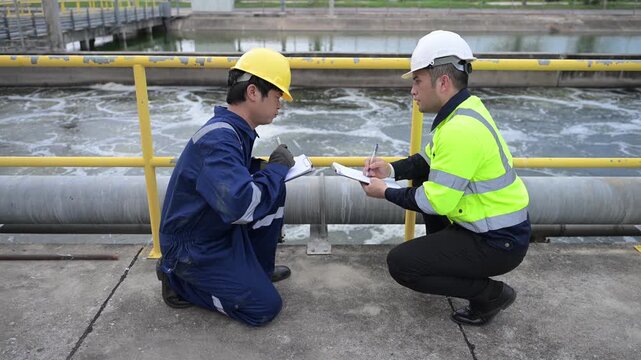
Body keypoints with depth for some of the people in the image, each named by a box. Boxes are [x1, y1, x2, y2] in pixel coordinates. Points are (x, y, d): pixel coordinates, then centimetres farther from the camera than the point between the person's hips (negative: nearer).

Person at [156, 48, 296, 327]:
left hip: (219, 227, 9)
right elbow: (241, 205, -39)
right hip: (191, 248, -9)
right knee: (265, 307, -6)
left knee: (274, 191, -1)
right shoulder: (218, 138, -29)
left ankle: (258, 268, 15)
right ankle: (178, 278, 5)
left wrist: (271, 167, -4)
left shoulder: (236, 130, 1)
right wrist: (277, 168, -23)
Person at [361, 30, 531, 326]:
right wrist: (391, 169, 0)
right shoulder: (464, 109, 2)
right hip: (489, 223, 10)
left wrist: (386, 193, -10)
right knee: (423, 180, 20)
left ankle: (490, 294, 2)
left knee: (400, 264, -10)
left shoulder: (460, 130, -28)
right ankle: (442, 256, 26)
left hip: (498, 242, -10)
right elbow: (430, 160, 14)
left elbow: (437, 202, -24)